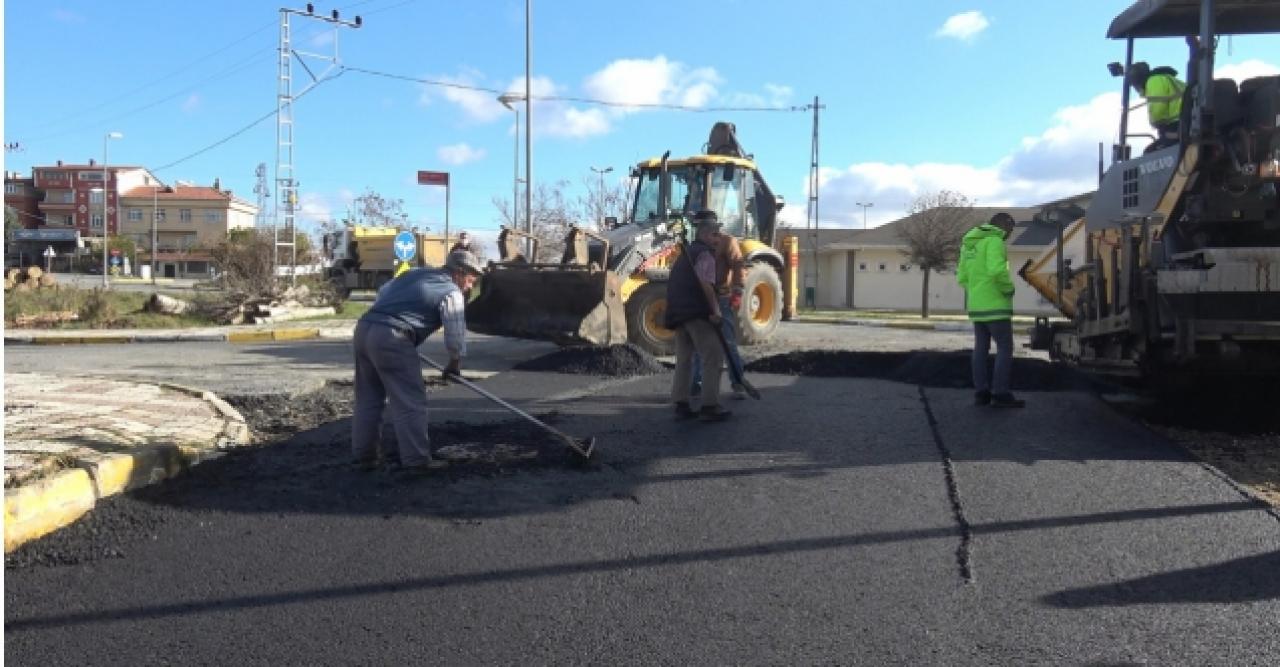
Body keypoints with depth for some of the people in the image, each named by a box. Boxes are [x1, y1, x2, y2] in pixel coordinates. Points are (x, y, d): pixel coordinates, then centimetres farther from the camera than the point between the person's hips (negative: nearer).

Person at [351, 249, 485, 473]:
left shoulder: (415, 274, 23)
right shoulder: (451, 292, 0)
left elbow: (383, 292, 31)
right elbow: (456, 335, -1)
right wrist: (454, 363, 15)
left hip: (364, 327, 9)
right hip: (391, 339, -8)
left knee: (368, 398, 17)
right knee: (410, 402, -1)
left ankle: (363, 454, 25)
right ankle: (416, 460, 1)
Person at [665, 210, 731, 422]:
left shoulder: (686, 252, 22)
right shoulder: (705, 253, -7)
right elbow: (705, 283, -23)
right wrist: (715, 309, -23)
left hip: (678, 313, 9)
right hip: (697, 313, -9)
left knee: (684, 359, 15)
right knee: (714, 357, -4)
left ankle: (681, 405, 15)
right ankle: (709, 406, -6)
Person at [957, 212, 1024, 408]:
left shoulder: (969, 244, 16)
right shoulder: (994, 241, -11)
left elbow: (962, 278, 17)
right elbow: (997, 270, -26)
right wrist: (1009, 289, -11)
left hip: (976, 306, 8)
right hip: (995, 305, -8)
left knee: (981, 348, 10)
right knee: (1005, 348, -3)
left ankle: (981, 393, 9)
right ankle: (1001, 394, -5)